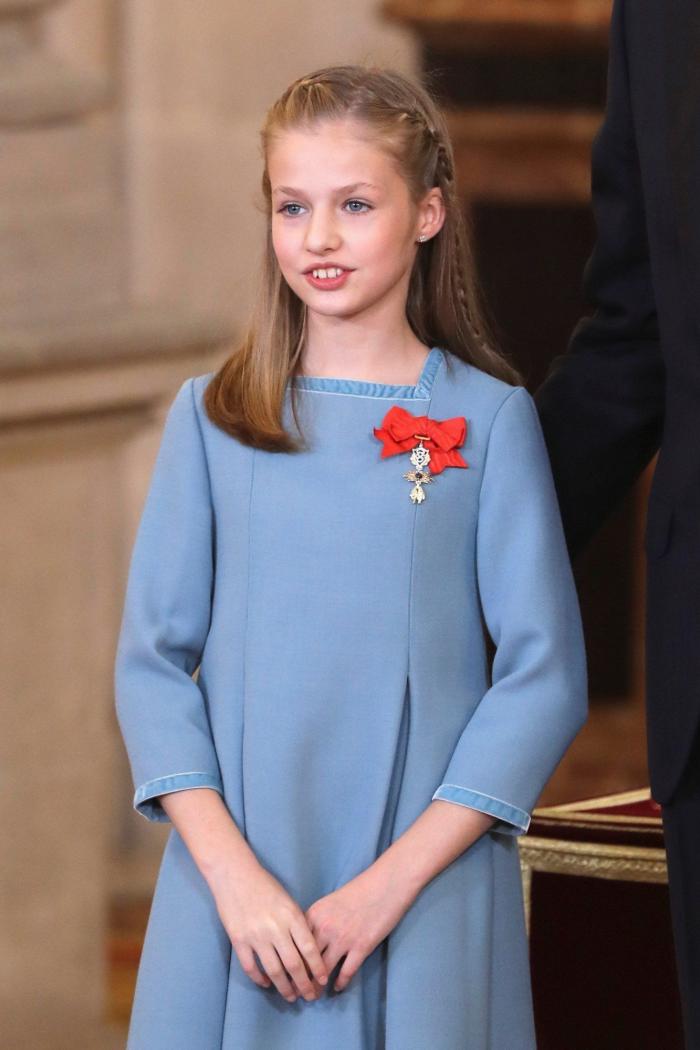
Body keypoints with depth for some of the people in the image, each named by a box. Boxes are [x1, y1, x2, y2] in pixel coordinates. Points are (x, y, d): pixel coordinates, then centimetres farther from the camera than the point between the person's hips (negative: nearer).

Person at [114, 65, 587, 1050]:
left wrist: (393, 881, -11)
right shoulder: (211, 416, 5)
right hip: (238, 877, 1)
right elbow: (152, 661, 3)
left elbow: (546, 675, -3)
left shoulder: (489, 418, 0)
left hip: (427, 882, -1)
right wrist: (232, 874, -10)